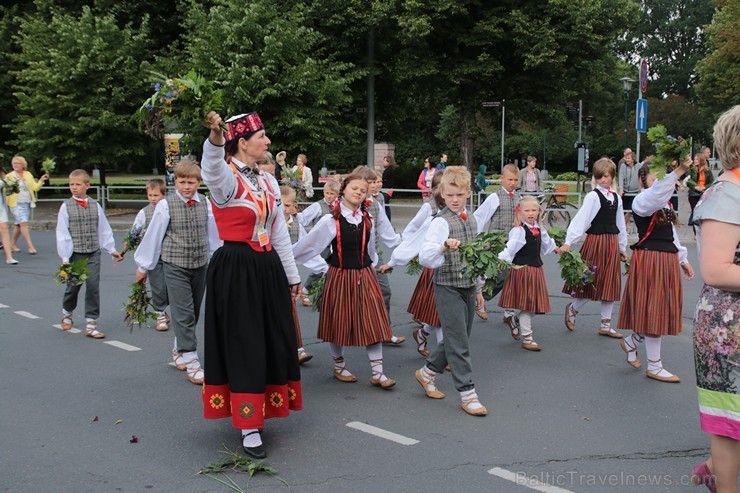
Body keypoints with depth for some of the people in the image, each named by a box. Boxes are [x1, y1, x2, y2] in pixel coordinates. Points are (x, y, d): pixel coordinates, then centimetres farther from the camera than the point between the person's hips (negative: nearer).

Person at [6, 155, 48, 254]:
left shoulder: (28, 175, 11)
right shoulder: (9, 176, 0)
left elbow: (35, 187, 8)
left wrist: (41, 180, -6)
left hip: (27, 204, 4)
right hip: (16, 204, -4)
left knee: (19, 225, 12)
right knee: (24, 223, -16)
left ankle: (13, 244, 28)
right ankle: (30, 247, -18)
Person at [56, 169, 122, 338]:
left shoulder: (95, 206, 3)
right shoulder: (66, 207, -4)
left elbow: (104, 230, 11)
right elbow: (62, 234, -6)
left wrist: (112, 249, 11)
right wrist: (65, 258, -9)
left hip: (93, 254, 1)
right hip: (75, 254, -1)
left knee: (93, 287, -5)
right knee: (73, 286, 10)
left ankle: (91, 325, 2)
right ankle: (67, 313, 40)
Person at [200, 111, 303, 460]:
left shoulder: (268, 182, 12)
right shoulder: (227, 179, -10)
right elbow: (213, 166, -37)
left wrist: (292, 276, 19)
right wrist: (215, 136, -58)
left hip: (267, 268, 7)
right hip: (235, 270, -7)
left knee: (273, 342, 12)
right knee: (243, 344, -4)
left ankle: (258, 411, 32)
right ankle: (249, 427, 5)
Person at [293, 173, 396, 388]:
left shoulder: (367, 220, 4)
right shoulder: (331, 221, -11)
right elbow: (305, 247, -6)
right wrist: (323, 268, 1)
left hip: (365, 276, 4)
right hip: (339, 277, -4)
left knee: (373, 322, -1)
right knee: (339, 322, 8)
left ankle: (377, 373, 4)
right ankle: (339, 367, 28)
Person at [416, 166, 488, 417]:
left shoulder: (471, 219, 10)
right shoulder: (441, 222, -14)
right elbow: (424, 257, -25)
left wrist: (477, 289, 21)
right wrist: (444, 247, -43)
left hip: (468, 287, 8)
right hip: (448, 287, -8)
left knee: (456, 338, 15)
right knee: (459, 342, -4)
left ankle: (427, 372, 33)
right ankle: (467, 393, 5)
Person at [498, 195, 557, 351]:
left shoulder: (539, 230, 10)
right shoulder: (518, 230, -16)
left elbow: (547, 243, 26)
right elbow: (510, 247, -27)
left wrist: (557, 249, 35)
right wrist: (500, 260, -36)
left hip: (536, 269, 8)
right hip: (522, 269, -8)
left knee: (534, 304, 14)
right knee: (526, 305, -5)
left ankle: (524, 330, 32)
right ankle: (526, 338, 3)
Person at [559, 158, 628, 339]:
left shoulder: (616, 198, 11)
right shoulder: (593, 196, -9)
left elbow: (620, 224, 19)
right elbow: (580, 219, -18)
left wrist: (623, 248, 21)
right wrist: (568, 242, -27)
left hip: (612, 243, 6)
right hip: (595, 241, -6)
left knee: (610, 284, 8)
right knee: (592, 282, -4)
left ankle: (606, 325, 16)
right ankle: (572, 308, 24)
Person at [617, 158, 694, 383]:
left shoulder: (665, 203, 17)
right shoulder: (641, 201, -12)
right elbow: (656, 194, -37)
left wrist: (683, 259, 22)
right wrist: (679, 171, -46)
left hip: (667, 260, 9)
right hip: (648, 259, -9)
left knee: (662, 311, 12)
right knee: (653, 311, -3)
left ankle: (630, 342, 34)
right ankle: (654, 367, 7)